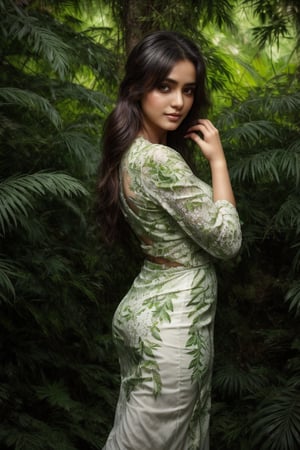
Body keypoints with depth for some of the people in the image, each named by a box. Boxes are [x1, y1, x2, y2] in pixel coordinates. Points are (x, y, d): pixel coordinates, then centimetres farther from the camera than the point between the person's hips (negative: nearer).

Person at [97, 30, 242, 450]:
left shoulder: (132, 150, 6)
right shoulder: (160, 161, -24)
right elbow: (227, 241, -18)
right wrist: (217, 159, -12)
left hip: (144, 308, 10)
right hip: (173, 323, -10)